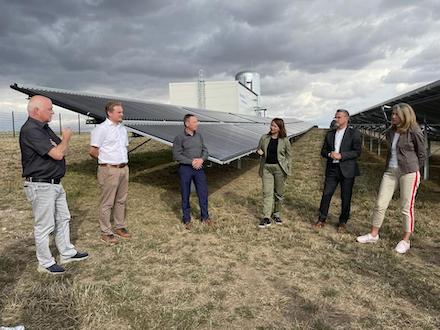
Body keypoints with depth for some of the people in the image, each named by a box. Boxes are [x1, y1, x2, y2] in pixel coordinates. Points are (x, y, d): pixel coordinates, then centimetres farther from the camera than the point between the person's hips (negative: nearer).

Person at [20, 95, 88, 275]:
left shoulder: (44, 128, 10)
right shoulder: (30, 130, -21)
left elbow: (61, 150, 15)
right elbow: (58, 154, -24)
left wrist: (62, 144, -6)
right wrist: (66, 137, -8)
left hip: (55, 184, 10)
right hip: (41, 186, -10)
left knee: (63, 219, 18)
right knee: (44, 226, 4)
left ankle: (67, 253, 32)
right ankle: (45, 263, 19)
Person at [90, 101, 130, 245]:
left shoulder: (122, 128, 12)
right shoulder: (101, 129, -11)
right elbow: (93, 151, -10)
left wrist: (123, 161, 12)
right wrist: (106, 160, 3)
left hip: (124, 168, 7)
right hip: (109, 170, -7)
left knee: (121, 200, 15)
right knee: (107, 203, 1)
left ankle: (120, 227, 28)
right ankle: (106, 232, 11)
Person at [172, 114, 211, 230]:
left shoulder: (199, 136, 7)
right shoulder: (179, 138, -9)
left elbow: (205, 151, 10)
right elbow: (176, 155, -13)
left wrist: (201, 159, -11)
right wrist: (192, 161, -18)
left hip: (199, 168, 4)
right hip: (185, 168, -4)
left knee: (203, 192, 7)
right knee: (185, 195, 7)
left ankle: (205, 217, 24)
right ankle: (186, 219, 21)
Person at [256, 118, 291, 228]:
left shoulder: (285, 140, -3)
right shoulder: (264, 138, 3)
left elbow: (288, 155, 5)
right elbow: (259, 149, 17)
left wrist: (286, 168, -2)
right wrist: (259, 152, -7)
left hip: (279, 168, -1)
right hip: (266, 167, 1)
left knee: (279, 192, 10)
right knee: (267, 192, -4)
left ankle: (276, 213, 29)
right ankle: (266, 217, -3)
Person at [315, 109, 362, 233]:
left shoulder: (354, 133, -1)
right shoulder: (330, 134, 13)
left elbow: (357, 152, -9)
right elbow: (323, 151, 14)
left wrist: (341, 156, -18)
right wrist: (329, 154, -8)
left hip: (347, 170, -3)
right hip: (332, 169, 3)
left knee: (346, 198, 4)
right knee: (326, 194, 2)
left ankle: (343, 222, 19)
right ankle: (322, 219, 15)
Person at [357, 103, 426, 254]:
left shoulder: (414, 132, -8)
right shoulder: (391, 132, 10)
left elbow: (422, 155, 1)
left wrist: (412, 169, 6)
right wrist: (389, 167, 14)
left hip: (409, 173, -6)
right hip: (390, 172, 6)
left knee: (406, 207, 1)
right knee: (380, 204, 5)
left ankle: (405, 241, 15)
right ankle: (373, 234, 17)